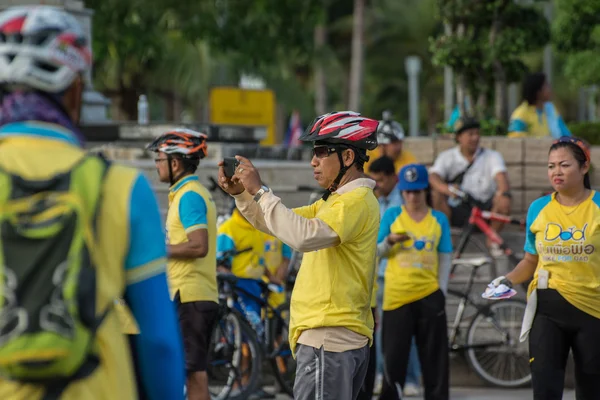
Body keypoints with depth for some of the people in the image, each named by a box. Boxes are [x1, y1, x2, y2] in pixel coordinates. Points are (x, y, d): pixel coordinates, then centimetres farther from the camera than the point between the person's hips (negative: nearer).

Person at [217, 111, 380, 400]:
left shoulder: (357, 200, -12)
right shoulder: (332, 202, 21)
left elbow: (305, 236, -27)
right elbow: (276, 224, 23)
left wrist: (259, 191, -20)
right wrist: (240, 193, 7)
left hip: (329, 336, -11)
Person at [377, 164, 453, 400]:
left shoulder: (439, 219, 6)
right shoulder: (392, 215, 4)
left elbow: (445, 258, 8)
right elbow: (377, 253, 5)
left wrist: (442, 291, 1)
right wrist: (389, 241, -14)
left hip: (429, 297, 1)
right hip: (396, 297, -1)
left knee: (434, 356, 4)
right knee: (394, 356, 1)